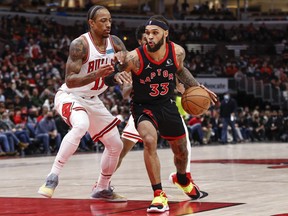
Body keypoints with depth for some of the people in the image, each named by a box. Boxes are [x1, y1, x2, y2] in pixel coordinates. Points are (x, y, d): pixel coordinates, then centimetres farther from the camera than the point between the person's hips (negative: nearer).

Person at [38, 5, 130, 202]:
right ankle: (53, 177, -34)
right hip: (70, 97, -8)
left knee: (116, 145, 10)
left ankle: (102, 189, 29)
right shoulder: (80, 45, -23)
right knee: (81, 125, -39)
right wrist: (97, 74, -41)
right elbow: (70, 81, -27)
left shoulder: (114, 42, -3)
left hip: (92, 100, 8)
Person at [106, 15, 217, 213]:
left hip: (168, 105, 4)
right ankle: (159, 195, -21)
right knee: (150, 141, -32)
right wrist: (117, 76, -38)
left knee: (181, 150, 19)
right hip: (143, 106, -4)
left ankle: (182, 178, 55)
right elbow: (114, 74, -15)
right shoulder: (135, 58, -27)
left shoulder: (177, 52, -16)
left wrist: (196, 87, 2)